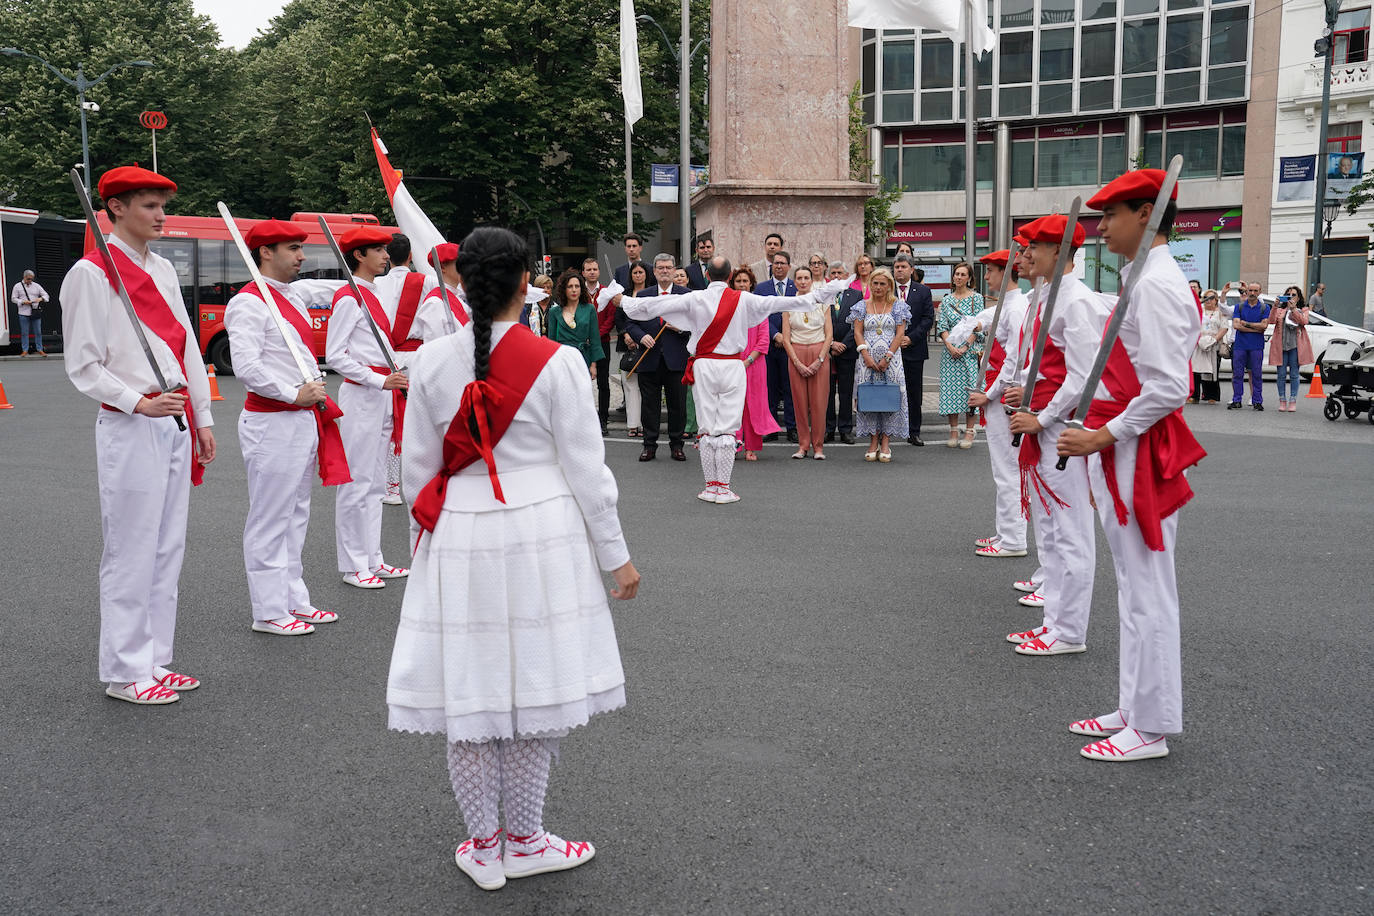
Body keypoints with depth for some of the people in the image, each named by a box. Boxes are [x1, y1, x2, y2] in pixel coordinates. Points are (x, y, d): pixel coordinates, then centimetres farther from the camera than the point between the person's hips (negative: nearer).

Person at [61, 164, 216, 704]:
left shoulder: (163, 269, 14)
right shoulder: (90, 274, -8)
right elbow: (83, 366, -10)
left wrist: (201, 418, 15)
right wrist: (140, 403, -19)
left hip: (175, 424, 8)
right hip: (130, 430, -7)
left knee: (168, 549, 12)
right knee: (131, 553, -2)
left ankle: (154, 660, 22)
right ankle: (125, 672, 10)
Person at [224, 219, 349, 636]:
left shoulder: (292, 299, 16)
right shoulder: (249, 303, -13)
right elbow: (246, 367, -23)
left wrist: (318, 393, 14)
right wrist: (296, 394, -19)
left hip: (302, 419, 10)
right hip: (272, 422, -10)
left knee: (295, 515, 15)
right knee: (270, 518, -2)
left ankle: (294, 600, 25)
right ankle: (269, 612, 6)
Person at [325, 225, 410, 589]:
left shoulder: (373, 295, 16)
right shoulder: (348, 298, -11)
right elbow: (334, 356, -16)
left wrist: (396, 381, 15)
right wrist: (380, 381, -20)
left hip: (382, 393, 9)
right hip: (360, 395, -9)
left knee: (376, 481, 13)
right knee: (358, 482, -3)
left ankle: (372, 559, 21)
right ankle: (353, 566, 4)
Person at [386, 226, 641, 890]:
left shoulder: (431, 361, -1)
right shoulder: (557, 363, -9)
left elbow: (417, 468, 5)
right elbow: (585, 469, -6)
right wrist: (616, 555, 3)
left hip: (457, 537, 3)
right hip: (540, 536, -2)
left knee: (468, 685, 11)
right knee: (535, 682, 10)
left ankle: (484, 847, 24)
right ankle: (524, 842, 23)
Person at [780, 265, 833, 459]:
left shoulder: (822, 303, 5)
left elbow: (829, 334, 2)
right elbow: (786, 338, 3)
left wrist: (819, 360, -9)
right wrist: (798, 363, -7)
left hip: (819, 354, -1)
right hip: (796, 355, 1)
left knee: (818, 401, -3)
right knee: (799, 401, 0)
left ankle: (818, 446, 5)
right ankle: (803, 444, 9)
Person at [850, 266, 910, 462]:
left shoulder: (897, 306, 5)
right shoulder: (862, 306, 10)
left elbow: (900, 334, -1)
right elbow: (858, 332, 3)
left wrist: (887, 357, -11)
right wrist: (866, 356, -10)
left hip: (890, 359, -1)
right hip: (868, 359, 1)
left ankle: (885, 443, 0)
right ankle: (873, 443, 4)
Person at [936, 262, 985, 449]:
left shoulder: (976, 298, 1)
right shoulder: (946, 299, 10)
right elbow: (942, 326, 5)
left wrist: (965, 346, -12)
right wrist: (950, 346, -9)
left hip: (970, 349, -3)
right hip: (950, 349, 3)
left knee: (969, 387, -4)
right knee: (950, 388, 0)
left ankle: (969, 432, 2)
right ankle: (953, 431, 6)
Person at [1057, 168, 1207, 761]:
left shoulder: (1156, 285, -16)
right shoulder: (1144, 279, 15)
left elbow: (1168, 388, -23)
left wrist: (1105, 435, -17)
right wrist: (1099, 438, 18)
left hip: (1137, 453, -11)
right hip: (1121, 449, 11)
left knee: (1146, 592, -3)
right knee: (1134, 588, 16)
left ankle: (1151, 728, 7)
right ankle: (1135, 708, 26)